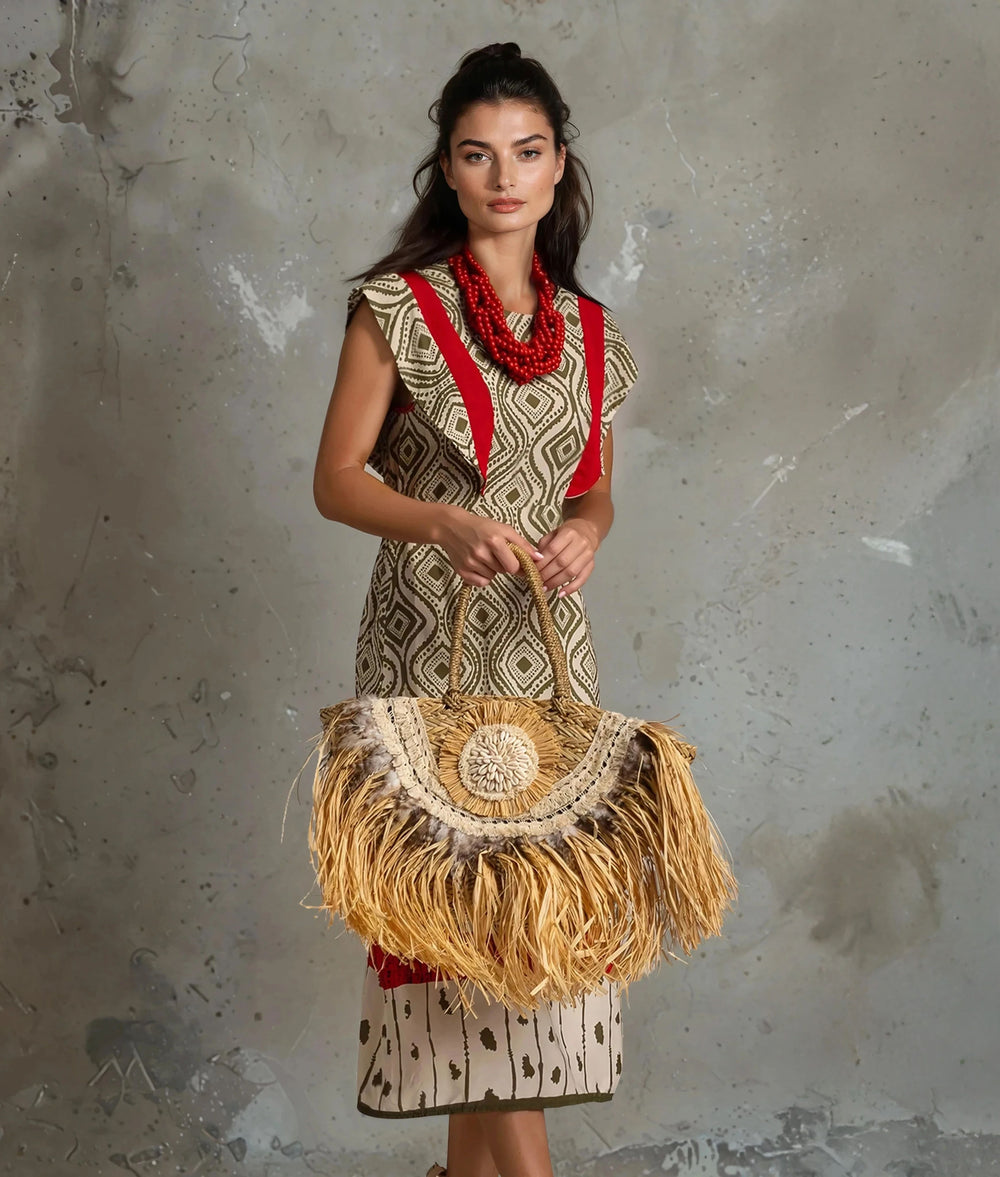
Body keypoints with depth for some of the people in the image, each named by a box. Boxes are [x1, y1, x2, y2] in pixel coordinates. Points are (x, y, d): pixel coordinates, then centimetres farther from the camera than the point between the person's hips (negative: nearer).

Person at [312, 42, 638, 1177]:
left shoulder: (590, 332, 9)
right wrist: (447, 526, -22)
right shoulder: (397, 307, -4)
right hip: (429, 642, -4)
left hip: (544, 640, 4)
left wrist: (586, 529, -6)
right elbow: (336, 479, -5)